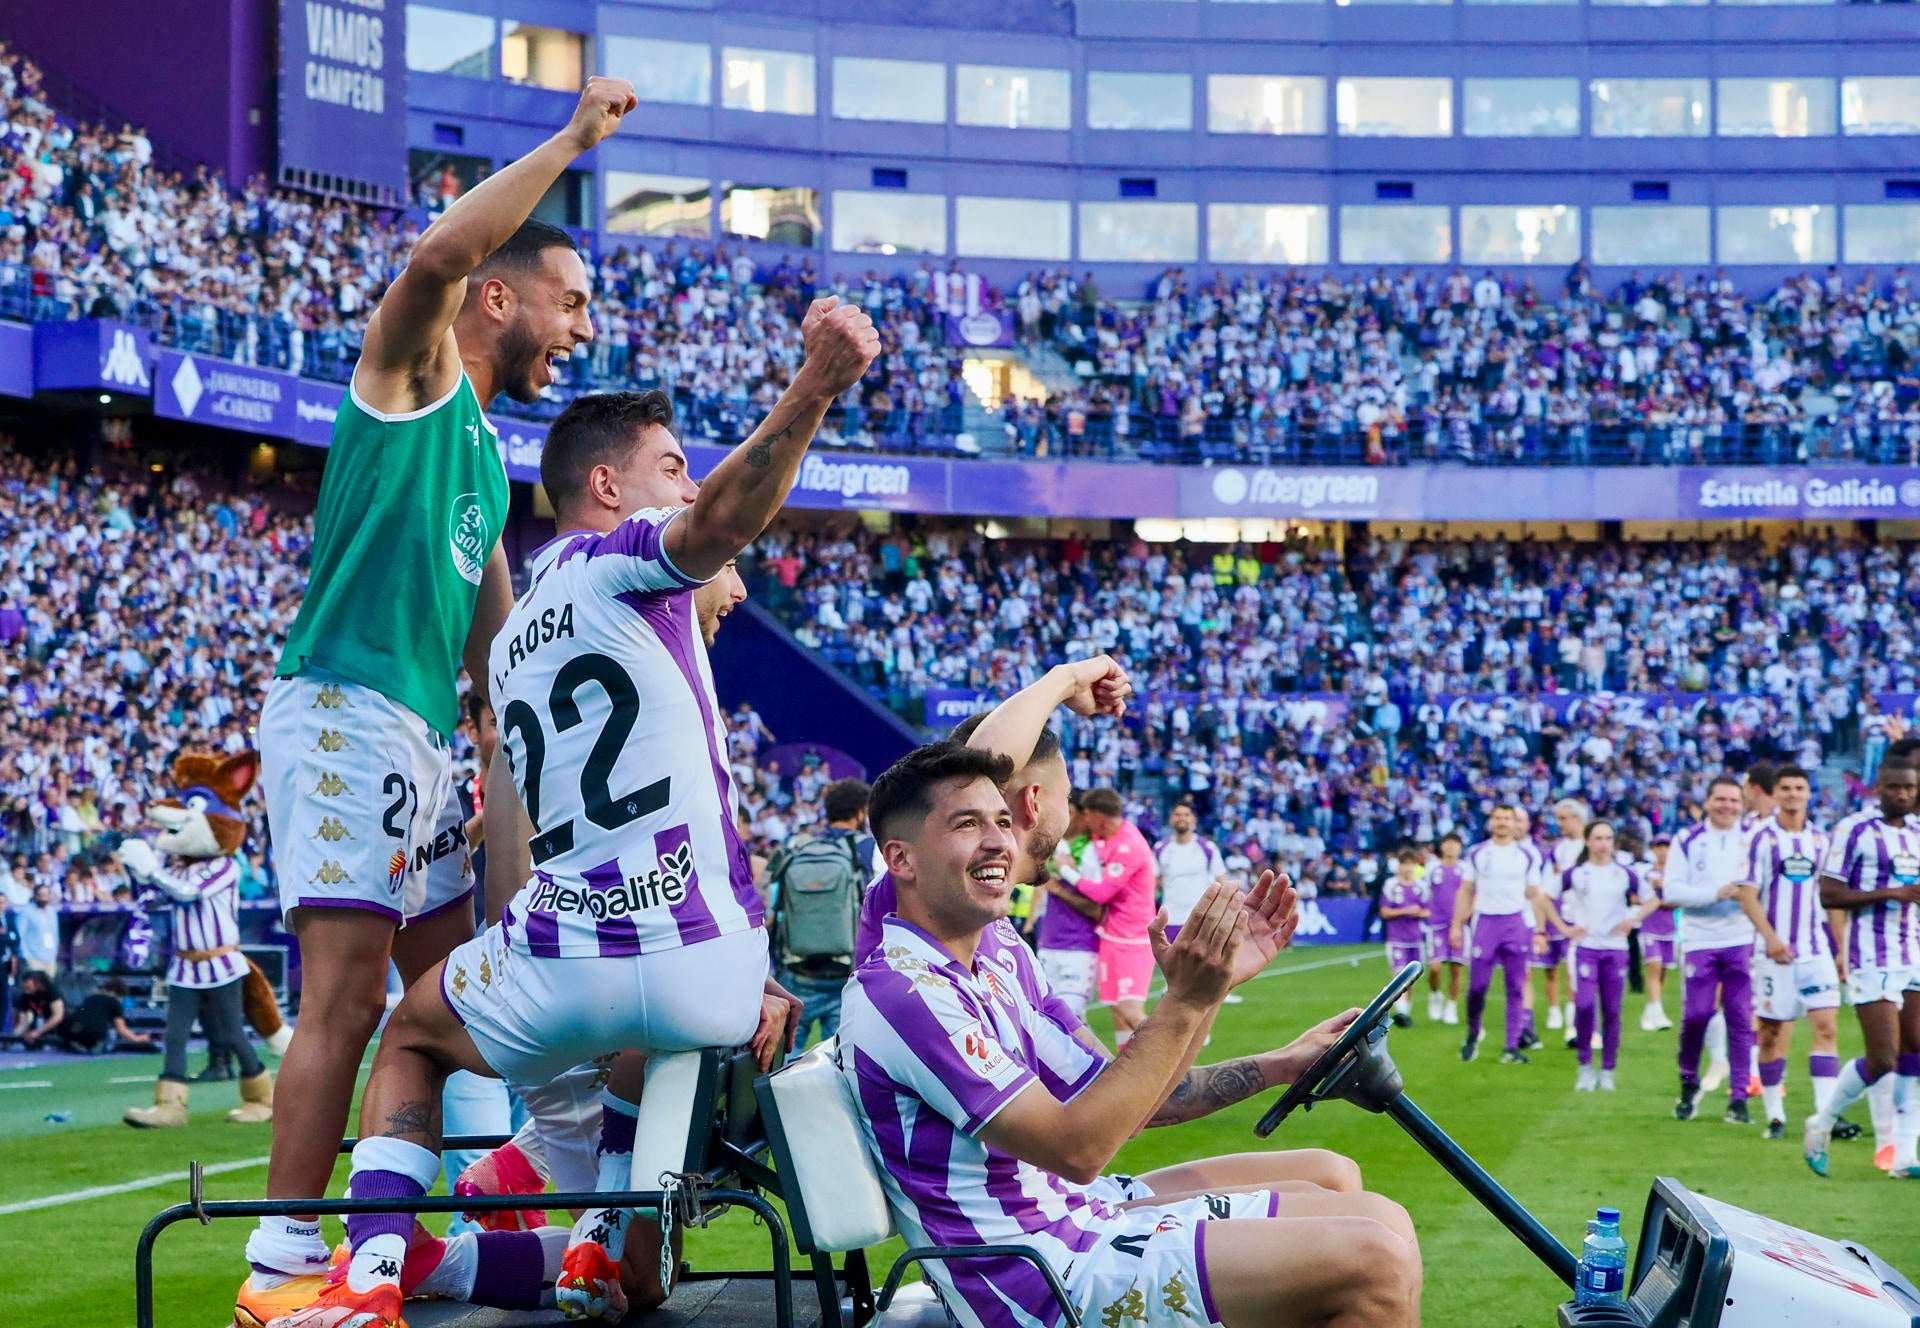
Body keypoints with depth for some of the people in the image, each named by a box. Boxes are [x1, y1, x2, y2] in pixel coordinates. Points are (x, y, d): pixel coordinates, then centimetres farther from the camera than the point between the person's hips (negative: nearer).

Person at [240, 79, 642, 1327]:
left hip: (422, 737, 10)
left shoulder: (486, 451, 23)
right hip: (344, 712, -10)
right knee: (349, 990, -14)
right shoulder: (412, 371, -2)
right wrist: (574, 139, -19)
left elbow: (493, 638, 26)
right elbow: (440, 256, -25)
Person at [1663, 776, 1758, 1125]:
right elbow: (1672, 889, -5)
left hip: (1742, 941, 1)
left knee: (1741, 1019, -1)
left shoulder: (1754, 840, 6)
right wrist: (1716, 893, -17)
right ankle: (1689, 1085, 18)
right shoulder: (1688, 840, 3)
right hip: (1699, 942, -1)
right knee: (1695, 1014, -6)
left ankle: (1738, 1098, 5)